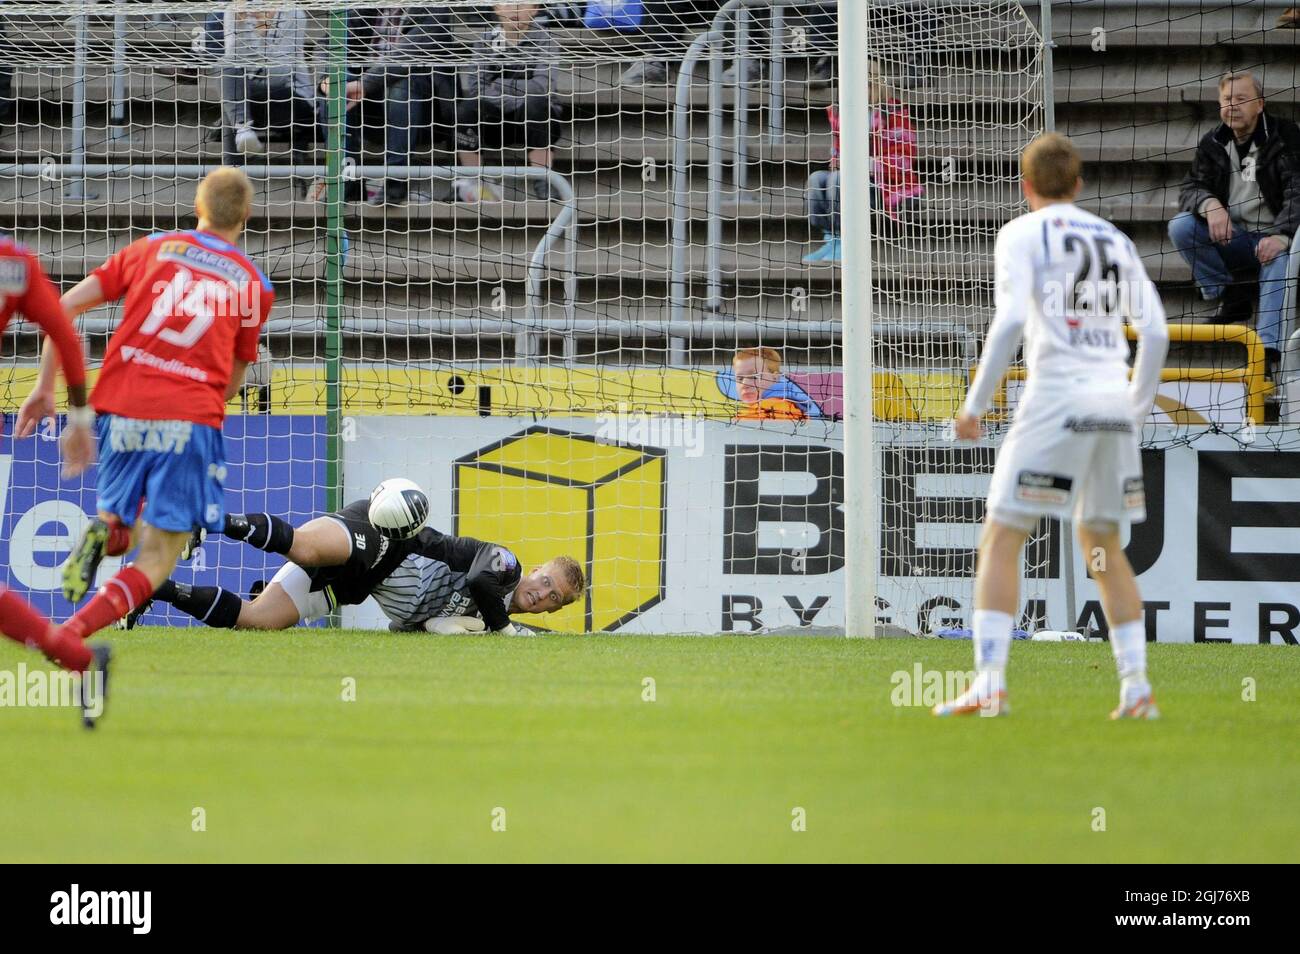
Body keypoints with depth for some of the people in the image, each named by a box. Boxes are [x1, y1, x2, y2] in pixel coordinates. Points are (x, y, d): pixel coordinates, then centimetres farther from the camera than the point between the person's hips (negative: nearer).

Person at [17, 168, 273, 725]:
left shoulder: (153, 248, 15)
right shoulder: (253, 285, 14)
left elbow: (64, 307, 9)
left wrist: (44, 385, 14)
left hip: (122, 410, 2)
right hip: (191, 418, -2)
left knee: (121, 532, 27)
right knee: (157, 560, 2)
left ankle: (102, 533, -10)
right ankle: (69, 634, -24)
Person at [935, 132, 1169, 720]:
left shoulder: (1021, 235, 1)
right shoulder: (1116, 242, 17)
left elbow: (1011, 322, -12)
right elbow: (1154, 332, 11)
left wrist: (975, 404, -7)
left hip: (1056, 400, -5)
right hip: (1114, 402, 5)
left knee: (1001, 540, -2)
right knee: (1104, 546, 18)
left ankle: (989, 683, -14)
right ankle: (1136, 687, 11)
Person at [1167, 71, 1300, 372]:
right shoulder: (1213, 144, 7)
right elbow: (1190, 189, 1)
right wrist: (1210, 205, -25)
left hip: (1273, 239, -5)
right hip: (1231, 239, 5)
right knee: (1181, 227, -19)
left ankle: (1269, 350, -49)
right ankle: (1232, 299, -5)